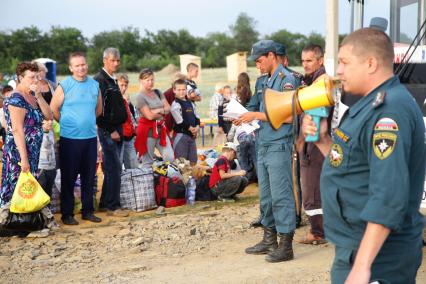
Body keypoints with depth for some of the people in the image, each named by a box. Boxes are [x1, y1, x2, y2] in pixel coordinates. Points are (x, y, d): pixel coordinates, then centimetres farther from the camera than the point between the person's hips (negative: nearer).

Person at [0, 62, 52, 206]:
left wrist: (39, 96, -9)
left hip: (34, 152, 8)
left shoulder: (32, 96, 10)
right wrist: (24, 159, -24)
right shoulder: (16, 99, -16)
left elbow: (49, 116, 2)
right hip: (19, 152, -8)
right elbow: (17, 130, -21)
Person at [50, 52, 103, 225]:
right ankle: (67, 213, 11)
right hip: (69, 139, -4)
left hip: (90, 137, 4)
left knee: (89, 176, 10)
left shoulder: (95, 85, 7)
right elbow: (53, 109, -3)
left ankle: (88, 211, 20)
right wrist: (66, 123, 5)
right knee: (69, 177, 3)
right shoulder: (64, 86, -6)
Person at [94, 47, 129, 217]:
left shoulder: (113, 80, 17)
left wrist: (120, 128, 16)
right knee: (114, 168, -9)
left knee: (111, 168, 12)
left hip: (117, 130, 9)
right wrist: (111, 130, -18)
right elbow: (99, 109, -19)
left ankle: (105, 202, 20)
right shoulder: (99, 80, -12)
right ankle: (113, 206, -3)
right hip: (107, 131, -9)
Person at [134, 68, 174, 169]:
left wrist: (157, 110, -14)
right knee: (147, 162, 2)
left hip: (161, 129, 6)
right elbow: (149, 116, -17)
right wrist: (162, 112, -2)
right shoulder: (140, 97, -10)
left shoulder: (158, 93, 12)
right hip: (148, 130, -6)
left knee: (170, 158, 0)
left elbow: (168, 108, 4)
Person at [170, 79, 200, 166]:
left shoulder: (190, 103, 15)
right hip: (181, 134, -7)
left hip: (192, 134, 7)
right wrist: (190, 128, -13)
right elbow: (179, 121, -16)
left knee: (193, 160, 13)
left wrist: (197, 127, -5)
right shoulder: (175, 104, -9)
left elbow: (196, 117, 13)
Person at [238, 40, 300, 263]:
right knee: (266, 196, 13)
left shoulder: (286, 79, -9)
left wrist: (256, 115, -14)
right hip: (263, 145, 9)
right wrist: (244, 117, 3)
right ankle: (269, 240, 23)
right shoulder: (267, 81, 17)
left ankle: (286, 245, 0)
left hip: (278, 146, -9)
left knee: (281, 196, -6)